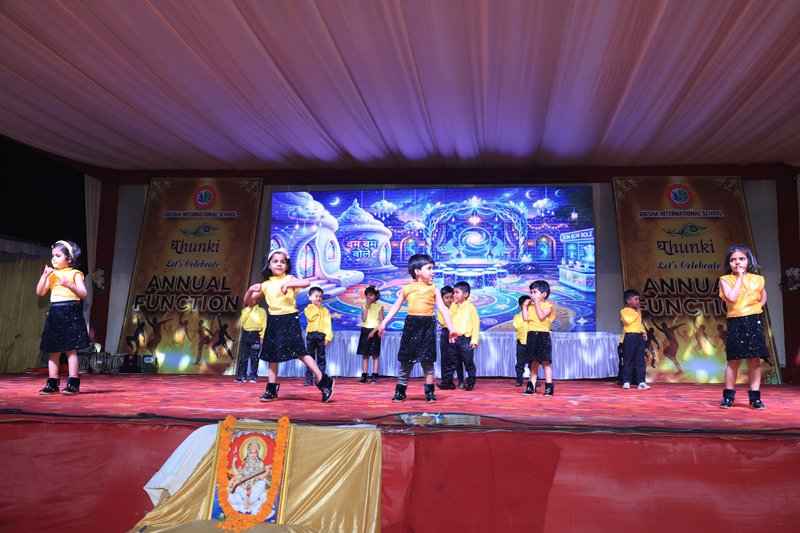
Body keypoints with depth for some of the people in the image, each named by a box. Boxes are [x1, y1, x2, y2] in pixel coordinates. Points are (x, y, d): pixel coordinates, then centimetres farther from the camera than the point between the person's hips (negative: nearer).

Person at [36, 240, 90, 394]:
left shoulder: (74, 273, 0)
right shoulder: (52, 274, 15)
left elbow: (83, 294, -8)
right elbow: (40, 292, 9)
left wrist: (69, 285, -23)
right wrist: (44, 276, -1)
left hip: (71, 312, -5)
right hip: (55, 312, 6)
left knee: (70, 348, -6)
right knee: (53, 350, 6)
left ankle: (73, 383, -3)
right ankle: (52, 383, 11)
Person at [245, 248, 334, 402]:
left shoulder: (289, 279, -2)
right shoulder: (265, 285, 9)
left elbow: (306, 283, -21)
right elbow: (248, 301, 11)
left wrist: (288, 284, -33)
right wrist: (251, 289, -9)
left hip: (290, 320, -5)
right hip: (273, 322, 5)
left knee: (300, 352, -8)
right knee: (272, 355, 8)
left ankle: (324, 381, -2)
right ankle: (271, 389, 18)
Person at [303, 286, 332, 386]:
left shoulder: (325, 310, 7)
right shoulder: (308, 308, 7)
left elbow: (328, 324, 1)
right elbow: (311, 317, -14)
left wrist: (328, 337, -8)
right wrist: (317, 307, -5)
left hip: (321, 335, 0)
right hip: (310, 334, 0)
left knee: (321, 357, 3)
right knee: (310, 356, 3)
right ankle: (309, 378, 7)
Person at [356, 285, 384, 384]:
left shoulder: (379, 306, -1)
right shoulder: (364, 306, 6)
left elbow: (381, 321, -5)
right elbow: (363, 319, -7)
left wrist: (373, 331, -13)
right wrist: (366, 307, -11)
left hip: (374, 331, -2)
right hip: (365, 331, 2)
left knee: (375, 355, -1)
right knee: (365, 354, 3)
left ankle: (374, 376, 1)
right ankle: (364, 376, 5)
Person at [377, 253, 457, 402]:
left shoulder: (433, 289, 4)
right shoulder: (407, 288, 3)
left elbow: (443, 309, 2)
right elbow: (395, 307, 7)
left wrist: (451, 328, -5)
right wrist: (383, 322, 1)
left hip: (428, 326, 0)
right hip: (411, 324, 0)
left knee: (427, 361, 4)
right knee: (406, 360, 5)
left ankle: (429, 392, 12)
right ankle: (400, 391, 14)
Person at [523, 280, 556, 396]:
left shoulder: (548, 306, -4)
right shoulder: (531, 306, 14)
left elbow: (541, 316, -20)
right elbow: (525, 318, 3)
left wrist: (537, 303, -14)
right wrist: (525, 305, 4)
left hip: (543, 335, -6)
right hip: (532, 335, 6)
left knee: (545, 361, -5)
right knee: (533, 362, 10)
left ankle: (549, 387, -2)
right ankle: (532, 386, 14)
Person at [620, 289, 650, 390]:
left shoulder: (638, 311, 20)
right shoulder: (624, 311, -3)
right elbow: (628, 320, -20)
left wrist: (644, 332, 9)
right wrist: (637, 313, -9)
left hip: (639, 336, 7)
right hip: (630, 336, -7)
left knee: (640, 360, 4)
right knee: (628, 360, -3)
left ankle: (641, 382, 5)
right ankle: (626, 382, 3)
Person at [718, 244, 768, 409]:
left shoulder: (757, 279, 7)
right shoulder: (725, 279, -1)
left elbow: (763, 299, 22)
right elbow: (732, 298, -17)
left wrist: (755, 308, 3)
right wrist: (739, 277, -12)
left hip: (754, 322, 2)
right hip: (735, 323, -2)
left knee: (755, 360, 4)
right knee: (733, 360, 1)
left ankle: (755, 397, 12)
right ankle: (728, 396, 10)